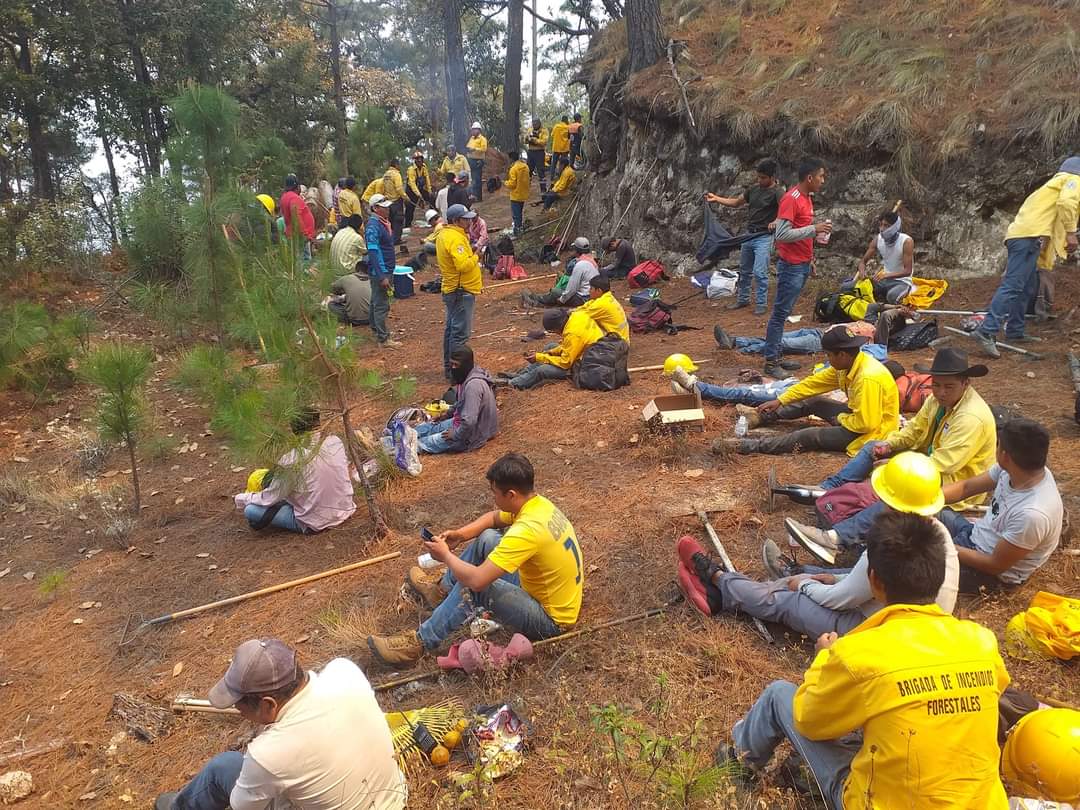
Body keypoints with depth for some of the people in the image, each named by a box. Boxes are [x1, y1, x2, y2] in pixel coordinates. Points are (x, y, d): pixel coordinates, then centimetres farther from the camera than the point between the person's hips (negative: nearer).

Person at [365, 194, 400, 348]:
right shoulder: (373, 225, -19)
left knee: (377, 301, 20)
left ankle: (376, 328, 32)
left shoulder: (384, 221, 11)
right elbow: (373, 252, -23)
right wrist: (382, 276, -26)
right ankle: (383, 339, -2)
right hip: (380, 271, -10)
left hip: (387, 269, 10)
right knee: (381, 305, -5)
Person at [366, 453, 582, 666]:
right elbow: (493, 518, 15)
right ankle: (442, 590, 25)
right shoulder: (536, 503, -6)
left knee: (473, 585, -22)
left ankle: (420, 642, -5)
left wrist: (446, 556, -16)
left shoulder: (527, 530, -34)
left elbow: (476, 580, -35)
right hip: (547, 589, 9)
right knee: (487, 539, 6)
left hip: (551, 619, -9)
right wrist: (460, 535, -1)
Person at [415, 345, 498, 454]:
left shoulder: (473, 385, -32)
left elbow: (469, 421, -35)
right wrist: (448, 414, 17)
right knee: (430, 427, 13)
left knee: (429, 442, -6)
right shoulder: (466, 375, 0)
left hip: (471, 436, -9)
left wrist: (456, 435, -21)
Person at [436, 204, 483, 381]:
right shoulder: (455, 238, -21)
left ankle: (449, 367, 28)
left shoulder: (444, 234, 12)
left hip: (452, 290, 11)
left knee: (451, 329, 17)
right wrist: (476, 257, -12)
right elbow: (464, 265, -29)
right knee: (460, 333, -7)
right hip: (461, 291, -11)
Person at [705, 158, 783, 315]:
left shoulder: (777, 192, -13)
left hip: (764, 237, -7)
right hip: (749, 234, 7)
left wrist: (776, 221, -51)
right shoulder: (754, 188, 8)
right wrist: (716, 198, 8)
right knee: (744, 271, 15)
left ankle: (761, 304, 2)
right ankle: (742, 299, 28)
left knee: (759, 272, -10)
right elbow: (736, 202, 18)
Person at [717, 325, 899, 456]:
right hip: (861, 416, 9)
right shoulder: (850, 364, -3)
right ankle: (762, 416, 17)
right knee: (813, 402, 10)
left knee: (810, 436, -17)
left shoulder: (868, 378, -33)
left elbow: (866, 423, -33)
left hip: (872, 431, -9)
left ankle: (748, 446, -18)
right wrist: (780, 400, 6)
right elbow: (815, 382, 4)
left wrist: (841, 419, -13)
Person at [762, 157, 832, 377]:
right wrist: (814, 229, -22)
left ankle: (775, 356, 17)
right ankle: (770, 362, -3)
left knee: (784, 312, 11)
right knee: (780, 313, -6)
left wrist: (809, 258, 20)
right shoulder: (791, 199, -16)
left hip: (802, 264, 9)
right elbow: (781, 234, -23)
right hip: (791, 266, -9)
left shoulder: (806, 197, 13)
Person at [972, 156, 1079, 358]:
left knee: (1028, 288, 16)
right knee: (1012, 286, -19)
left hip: (1021, 235, 10)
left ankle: (1015, 332, 17)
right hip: (1030, 236, -10)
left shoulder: (1056, 182, 36)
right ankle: (986, 331, -30)